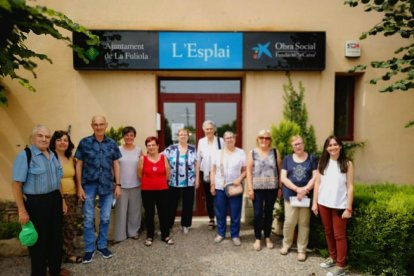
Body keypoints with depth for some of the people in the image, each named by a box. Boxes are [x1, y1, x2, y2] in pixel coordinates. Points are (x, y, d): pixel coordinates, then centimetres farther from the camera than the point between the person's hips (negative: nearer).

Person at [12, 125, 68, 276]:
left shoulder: (53, 155, 8)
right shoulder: (25, 156, -14)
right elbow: (17, 184, -16)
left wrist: (62, 199, 16)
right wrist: (22, 210, -18)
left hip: (55, 200, 7)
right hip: (35, 202, -7)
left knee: (56, 237, 18)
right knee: (39, 240, 8)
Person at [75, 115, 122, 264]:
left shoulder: (112, 144, 3)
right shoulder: (84, 142, -3)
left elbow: (116, 164, 7)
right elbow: (79, 165, -1)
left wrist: (118, 185, 2)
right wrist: (79, 186, -6)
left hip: (107, 185, 2)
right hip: (89, 185, -2)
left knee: (105, 218, 11)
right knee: (88, 219, 8)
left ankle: (102, 245, 28)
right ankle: (89, 249, 23)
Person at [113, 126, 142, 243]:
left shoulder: (139, 150, 2)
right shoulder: (118, 150, -2)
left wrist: (142, 182, 4)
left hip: (135, 185, 2)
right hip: (122, 185, -1)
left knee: (134, 210, 10)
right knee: (121, 210, 4)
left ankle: (133, 231, 26)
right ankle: (119, 235, 15)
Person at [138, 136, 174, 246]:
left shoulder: (163, 158, -2)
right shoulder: (143, 159, -6)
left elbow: (167, 173, 6)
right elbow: (140, 175, 2)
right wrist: (147, 183, 10)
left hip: (162, 190, 1)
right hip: (147, 190, -1)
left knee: (163, 213, 8)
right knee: (149, 214, 10)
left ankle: (165, 235, 23)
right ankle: (150, 236, 24)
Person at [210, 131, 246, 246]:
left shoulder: (241, 153, 1)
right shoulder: (218, 153, 6)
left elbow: (245, 170, 1)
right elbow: (213, 170, 6)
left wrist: (239, 179, -16)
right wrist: (212, 185, 1)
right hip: (220, 187, 2)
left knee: (235, 213, 4)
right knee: (220, 213, 10)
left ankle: (235, 235, 20)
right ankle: (220, 233, 26)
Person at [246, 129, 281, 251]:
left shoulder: (275, 152, 4)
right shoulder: (253, 153, 1)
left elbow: (279, 169, 4)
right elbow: (249, 171, -1)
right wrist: (250, 188, -7)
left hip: (272, 188, 1)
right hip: (257, 188, -1)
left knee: (269, 213, 12)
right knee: (257, 213, 1)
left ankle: (267, 237, 28)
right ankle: (257, 239, 18)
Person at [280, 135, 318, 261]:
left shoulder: (312, 158, 5)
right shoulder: (287, 159, 6)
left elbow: (315, 177, -2)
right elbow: (283, 178, -1)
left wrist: (305, 189, -14)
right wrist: (297, 189, -12)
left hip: (306, 196, 0)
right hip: (290, 195, 0)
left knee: (304, 223, 5)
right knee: (289, 221, -1)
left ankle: (302, 249, 19)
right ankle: (286, 244, 23)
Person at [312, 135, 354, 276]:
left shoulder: (347, 164, -6)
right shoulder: (322, 162, 4)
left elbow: (350, 187, -6)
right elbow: (317, 183, 6)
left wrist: (348, 208, -10)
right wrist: (314, 202, 3)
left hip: (339, 205, -4)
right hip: (323, 203, 4)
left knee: (339, 235, 4)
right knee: (328, 232, 17)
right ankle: (332, 257, 35)